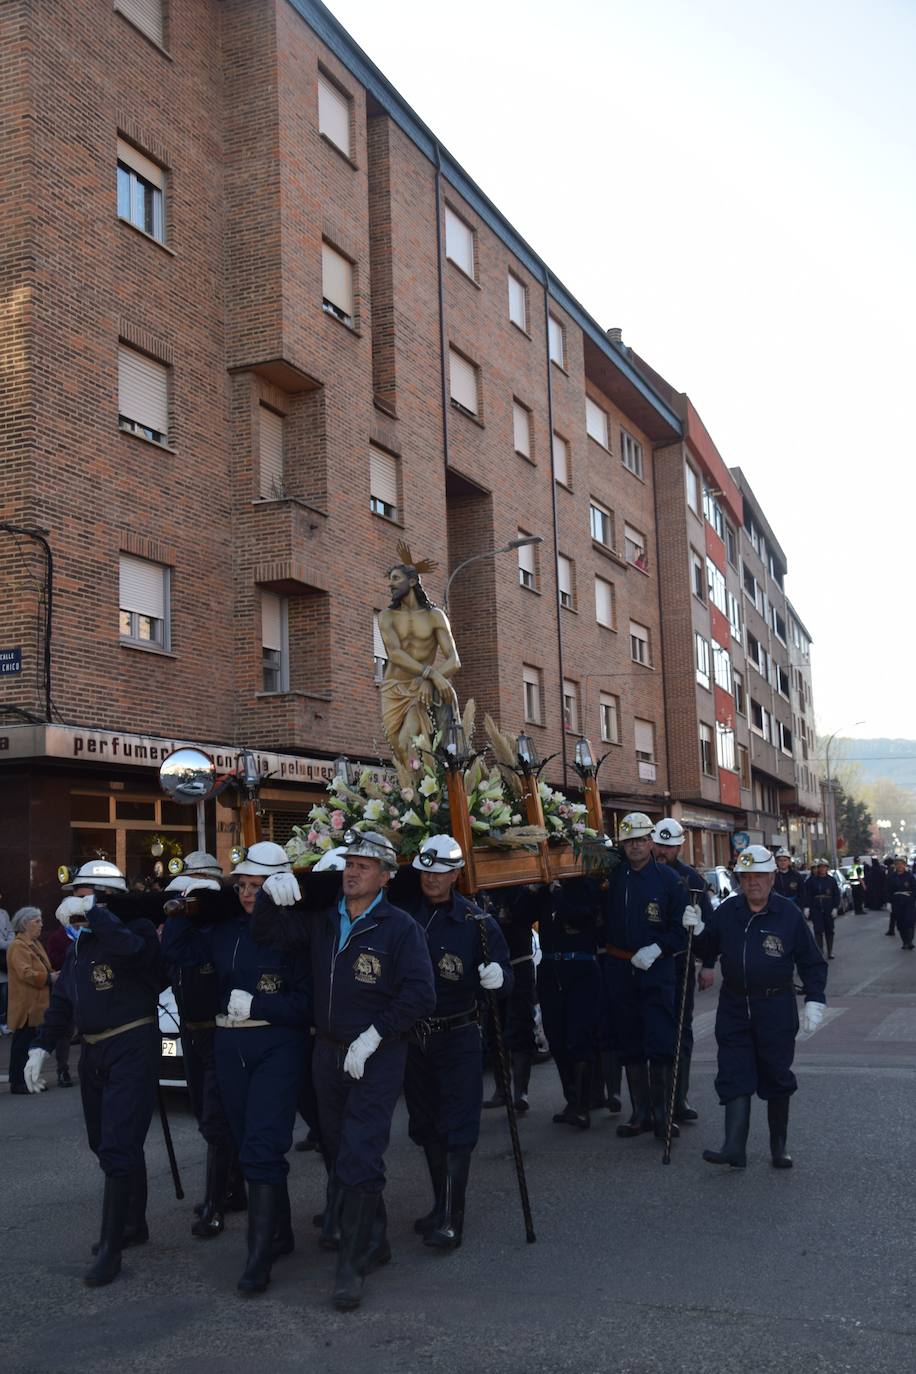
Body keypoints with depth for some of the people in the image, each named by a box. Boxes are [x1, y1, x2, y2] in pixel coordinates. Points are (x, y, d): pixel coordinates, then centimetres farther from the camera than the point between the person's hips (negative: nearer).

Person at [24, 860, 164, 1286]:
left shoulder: (135, 929, -11)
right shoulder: (80, 943, 13)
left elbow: (133, 950, -37)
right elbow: (62, 1001, 17)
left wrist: (92, 913, -33)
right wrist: (41, 1046, 7)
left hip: (132, 1048, -9)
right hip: (93, 1053, 9)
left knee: (118, 1147, -11)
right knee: (104, 1143, 17)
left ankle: (111, 1248, -4)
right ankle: (134, 1224, 34)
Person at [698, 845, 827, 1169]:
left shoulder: (789, 914, -7)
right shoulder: (726, 911, 1)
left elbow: (812, 962, 0)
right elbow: (708, 944, 22)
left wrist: (814, 1000, -7)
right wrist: (707, 966, 11)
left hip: (776, 1008, -2)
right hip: (734, 1006, 2)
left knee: (776, 1077, 8)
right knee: (734, 1077, -5)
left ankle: (779, 1148, 22)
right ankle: (734, 1148, -7)